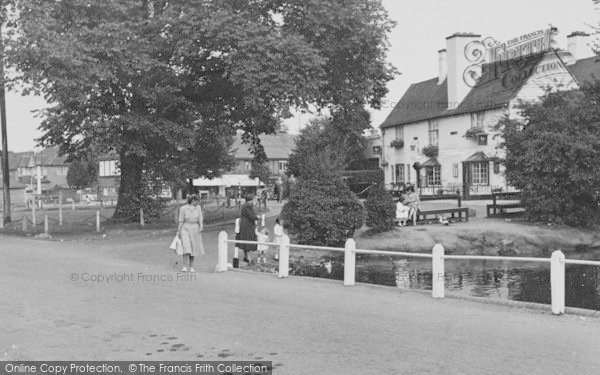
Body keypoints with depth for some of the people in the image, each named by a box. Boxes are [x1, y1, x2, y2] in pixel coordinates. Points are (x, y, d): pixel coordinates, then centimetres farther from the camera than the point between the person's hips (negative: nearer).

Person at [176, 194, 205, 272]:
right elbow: (181, 221, -2)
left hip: (195, 230, 3)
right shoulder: (183, 209, -6)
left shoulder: (198, 208, 3)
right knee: (186, 247, -18)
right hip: (185, 229, -3)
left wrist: (201, 226, -22)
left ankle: (191, 267, 18)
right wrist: (179, 231, 1)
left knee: (193, 249, 6)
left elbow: (200, 218, -5)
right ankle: (185, 266, -15)